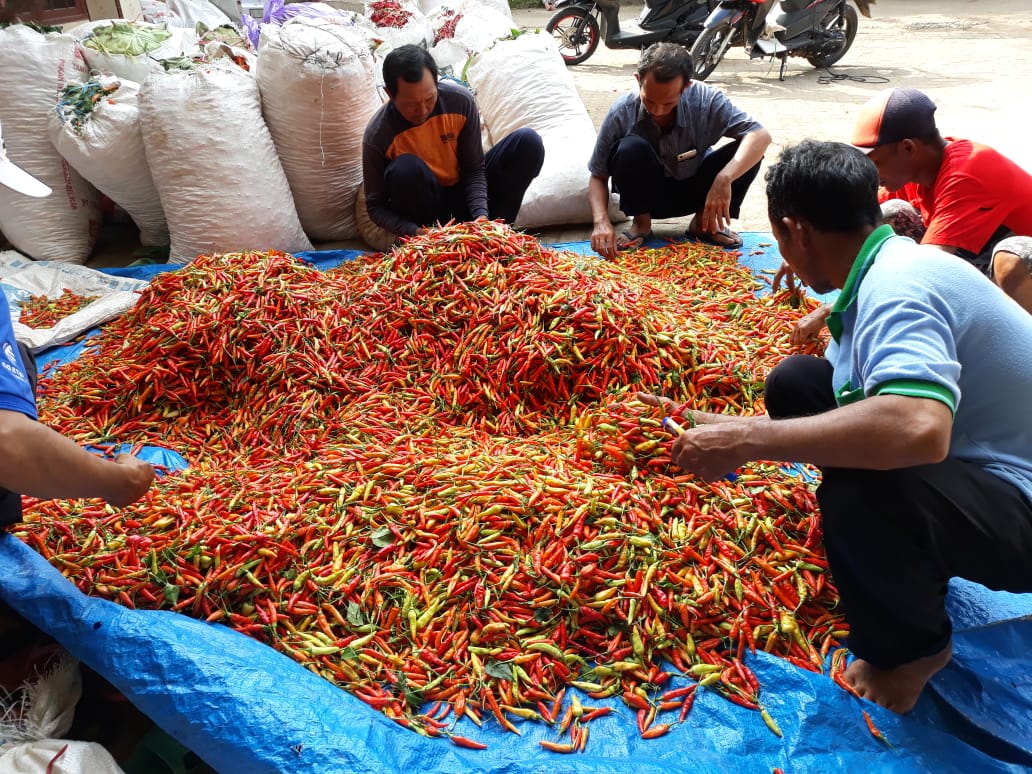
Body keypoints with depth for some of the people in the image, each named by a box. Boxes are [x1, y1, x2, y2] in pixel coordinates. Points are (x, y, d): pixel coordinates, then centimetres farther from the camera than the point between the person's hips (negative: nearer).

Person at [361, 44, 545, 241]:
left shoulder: (460, 101, -15)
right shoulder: (377, 136, -21)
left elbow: (474, 168, -8)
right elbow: (375, 206, -14)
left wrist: (481, 215, -25)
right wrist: (416, 233, -32)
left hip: (465, 195, 3)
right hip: (426, 205, -3)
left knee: (528, 141, -16)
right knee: (405, 168, -36)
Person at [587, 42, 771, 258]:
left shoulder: (705, 100, -23)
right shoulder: (622, 113, -23)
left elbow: (760, 135, -30)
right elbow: (598, 176, -15)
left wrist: (724, 179, -46)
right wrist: (601, 221, -34)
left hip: (694, 190, 2)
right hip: (647, 194, -1)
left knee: (749, 149, -24)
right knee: (630, 148, -33)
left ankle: (704, 222, -2)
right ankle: (641, 222, -7)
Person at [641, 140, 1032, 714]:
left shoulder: (897, 287, -27)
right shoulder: (889, 270, 3)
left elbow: (917, 429, -46)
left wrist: (748, 440, -35)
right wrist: (712, 428, 20)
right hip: (961, 458, 9)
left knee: (860, 486, -37)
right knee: (797, 383, 4)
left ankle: (914, 646, -3)